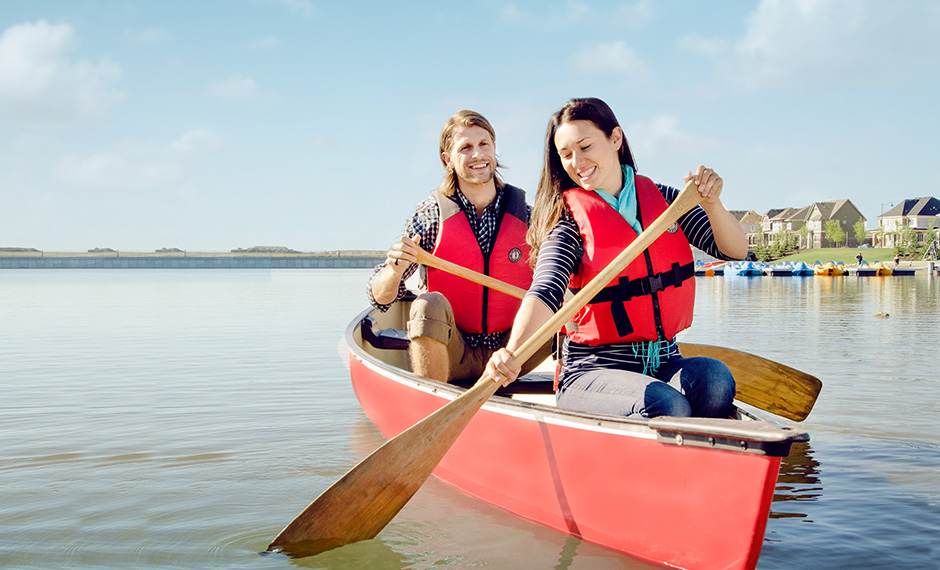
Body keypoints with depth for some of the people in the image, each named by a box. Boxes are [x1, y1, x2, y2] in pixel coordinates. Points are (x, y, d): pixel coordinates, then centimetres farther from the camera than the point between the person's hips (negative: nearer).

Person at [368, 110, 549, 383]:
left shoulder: (526, 217, 0)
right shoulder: (429, 215, -4)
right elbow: (379, 299, -5)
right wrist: (395, 270, -29)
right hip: (449, 356, -1)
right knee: (430, 304, -30)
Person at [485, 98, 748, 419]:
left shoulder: (663, 200, 10)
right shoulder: (569, 221, -3)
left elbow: (735, 251, 5)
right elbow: (546, 291, -20)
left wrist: (711, 203, -16)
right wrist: (512, 351, -40)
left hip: (663, 364, 4)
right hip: (592, 372, -4)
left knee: (715, 378, -28)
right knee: (666, 405, -33)